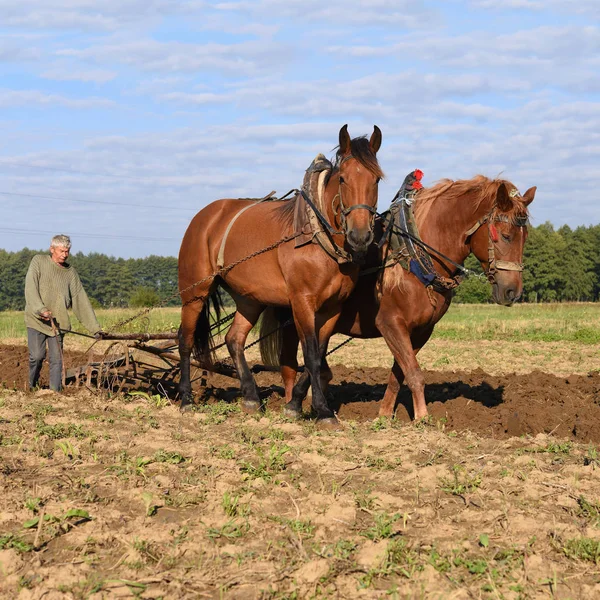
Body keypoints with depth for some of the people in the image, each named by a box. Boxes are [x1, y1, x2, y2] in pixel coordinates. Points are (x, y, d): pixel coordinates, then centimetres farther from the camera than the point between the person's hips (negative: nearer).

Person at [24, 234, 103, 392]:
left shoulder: (70, 272, 7)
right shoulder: (39, 261, -1)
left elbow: (81, 300, 7)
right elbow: (31, 288, -13)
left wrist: (95, 327, 1)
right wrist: (40, 309, -28)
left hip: (58, 322, 3)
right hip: (36, 320, -3)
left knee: (56, 359, 0)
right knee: (37, 355, -8)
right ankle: (32, 387, 16)